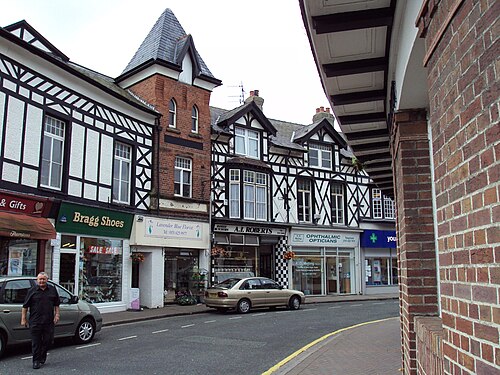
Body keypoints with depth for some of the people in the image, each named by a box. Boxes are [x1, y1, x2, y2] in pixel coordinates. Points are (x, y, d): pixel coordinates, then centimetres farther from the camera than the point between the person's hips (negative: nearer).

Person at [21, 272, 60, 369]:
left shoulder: (52, 290, 10)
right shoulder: (32, 291, 3)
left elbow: (56, 304, 15)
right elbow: (25, 306, 3)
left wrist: (57, 315, 5)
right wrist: (23, 319, -1)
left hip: (49, 321, 2)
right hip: (35, 322, -2)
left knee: (48, 340, 5)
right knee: (36, 342, 1)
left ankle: (42, 356, 27)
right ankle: (36, 361, 10)